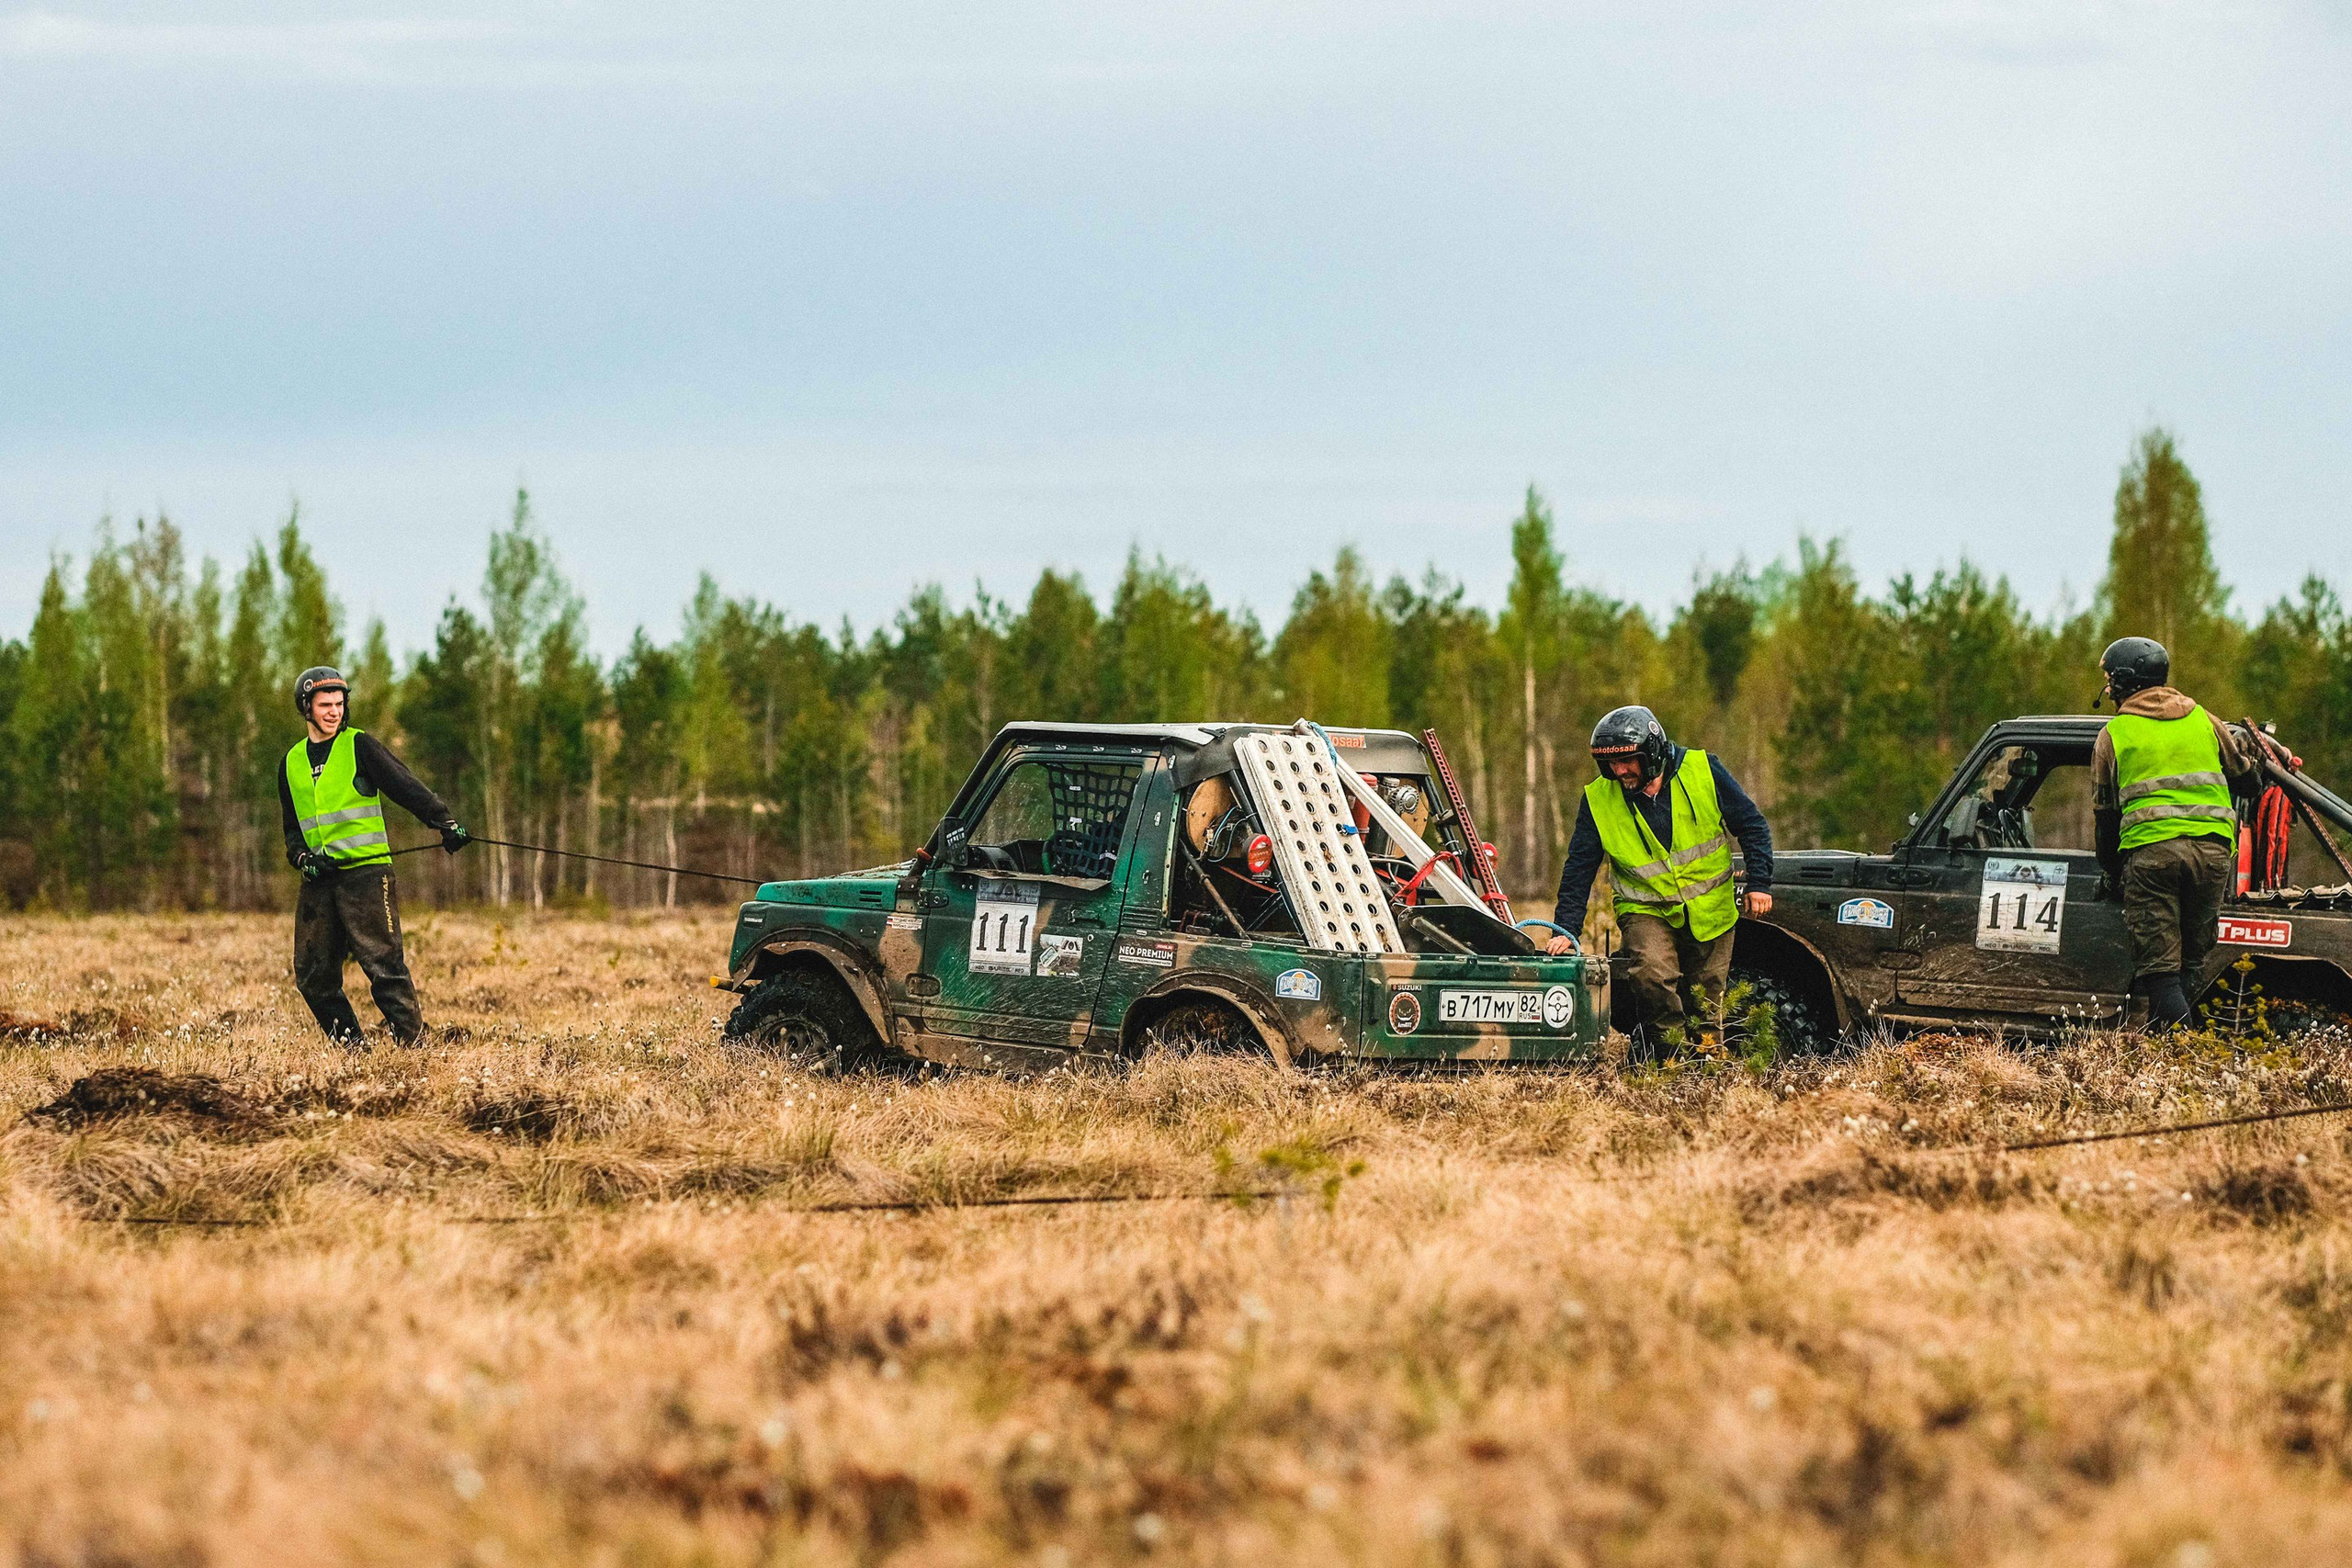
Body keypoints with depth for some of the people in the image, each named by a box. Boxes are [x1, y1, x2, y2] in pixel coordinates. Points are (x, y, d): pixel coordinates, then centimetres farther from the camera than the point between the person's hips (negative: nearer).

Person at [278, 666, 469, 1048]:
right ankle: (351, 1045, 12)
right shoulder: (292, 763, 16)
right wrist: (302, 856, 1)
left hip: (366, 873, -5)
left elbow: (406, 787, -7)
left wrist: (445, 823, -19)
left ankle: (414, 1042, -12)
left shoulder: (359, 746, 2)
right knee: (312, 975, 2)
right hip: (319, 880, 5)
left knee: (383, 964, -13)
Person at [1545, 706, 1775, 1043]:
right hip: (1646, 911, -1)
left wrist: (1759, 884, -8)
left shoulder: (1702, 771, -12)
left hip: (1709, 912, 1)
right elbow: (1578, 870, -5)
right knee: (1652, 972, -28)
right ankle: (1671, 1050, -10)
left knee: (1708, 999, 7)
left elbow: (1752, 826, -2)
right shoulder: (1598, 799, -12)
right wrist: (1565, 930, -12)